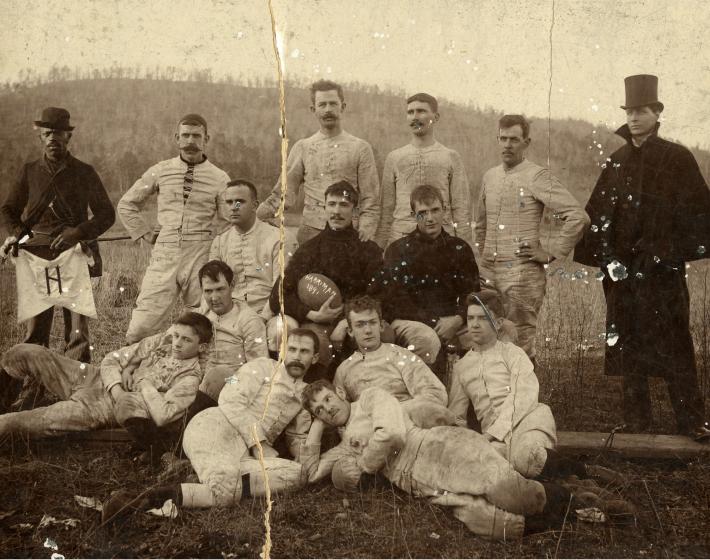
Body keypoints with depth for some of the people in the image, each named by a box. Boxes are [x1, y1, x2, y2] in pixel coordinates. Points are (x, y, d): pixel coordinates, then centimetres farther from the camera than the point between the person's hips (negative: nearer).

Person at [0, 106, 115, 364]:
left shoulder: (84, 173, 4)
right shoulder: (29, 171, 10)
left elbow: (106, 214, 6)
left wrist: (78, 233, -10)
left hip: (75, 254, -2)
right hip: (37, 256, 2)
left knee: (78, 330, -3)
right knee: (35, 330, 4)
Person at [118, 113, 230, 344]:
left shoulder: (219, 178, 3)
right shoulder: (160, 171, 8)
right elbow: (127, 204, 19)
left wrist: (209, 240, 1)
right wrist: (146, 234, 11)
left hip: (201, 256, -1)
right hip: (164, 253, 1)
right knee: (141, 328, -6)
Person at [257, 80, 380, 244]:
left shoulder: (360, 148, 5)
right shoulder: (302, 147, 10)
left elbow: (370, 200, 4)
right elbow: (284, 194, 7)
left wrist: (365, 230, -10)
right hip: (311, 231, 1)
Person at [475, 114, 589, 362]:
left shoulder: (538, 177, -6)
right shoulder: (489, 176, 13)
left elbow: (578, 217, -12)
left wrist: (550, 253, -10)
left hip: (522, 274, -6)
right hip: (487, 273, 6)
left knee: (521, 346, 0)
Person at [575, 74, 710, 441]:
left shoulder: (677, 158, 1)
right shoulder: (616, 162, 10)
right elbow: (598, 214, 6)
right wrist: (607, 256, -4)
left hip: (663, 266, -3)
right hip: (622, 268, 4)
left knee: (674, 345, -3)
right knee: (627, 344, 6)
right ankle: (635, 422, 15)